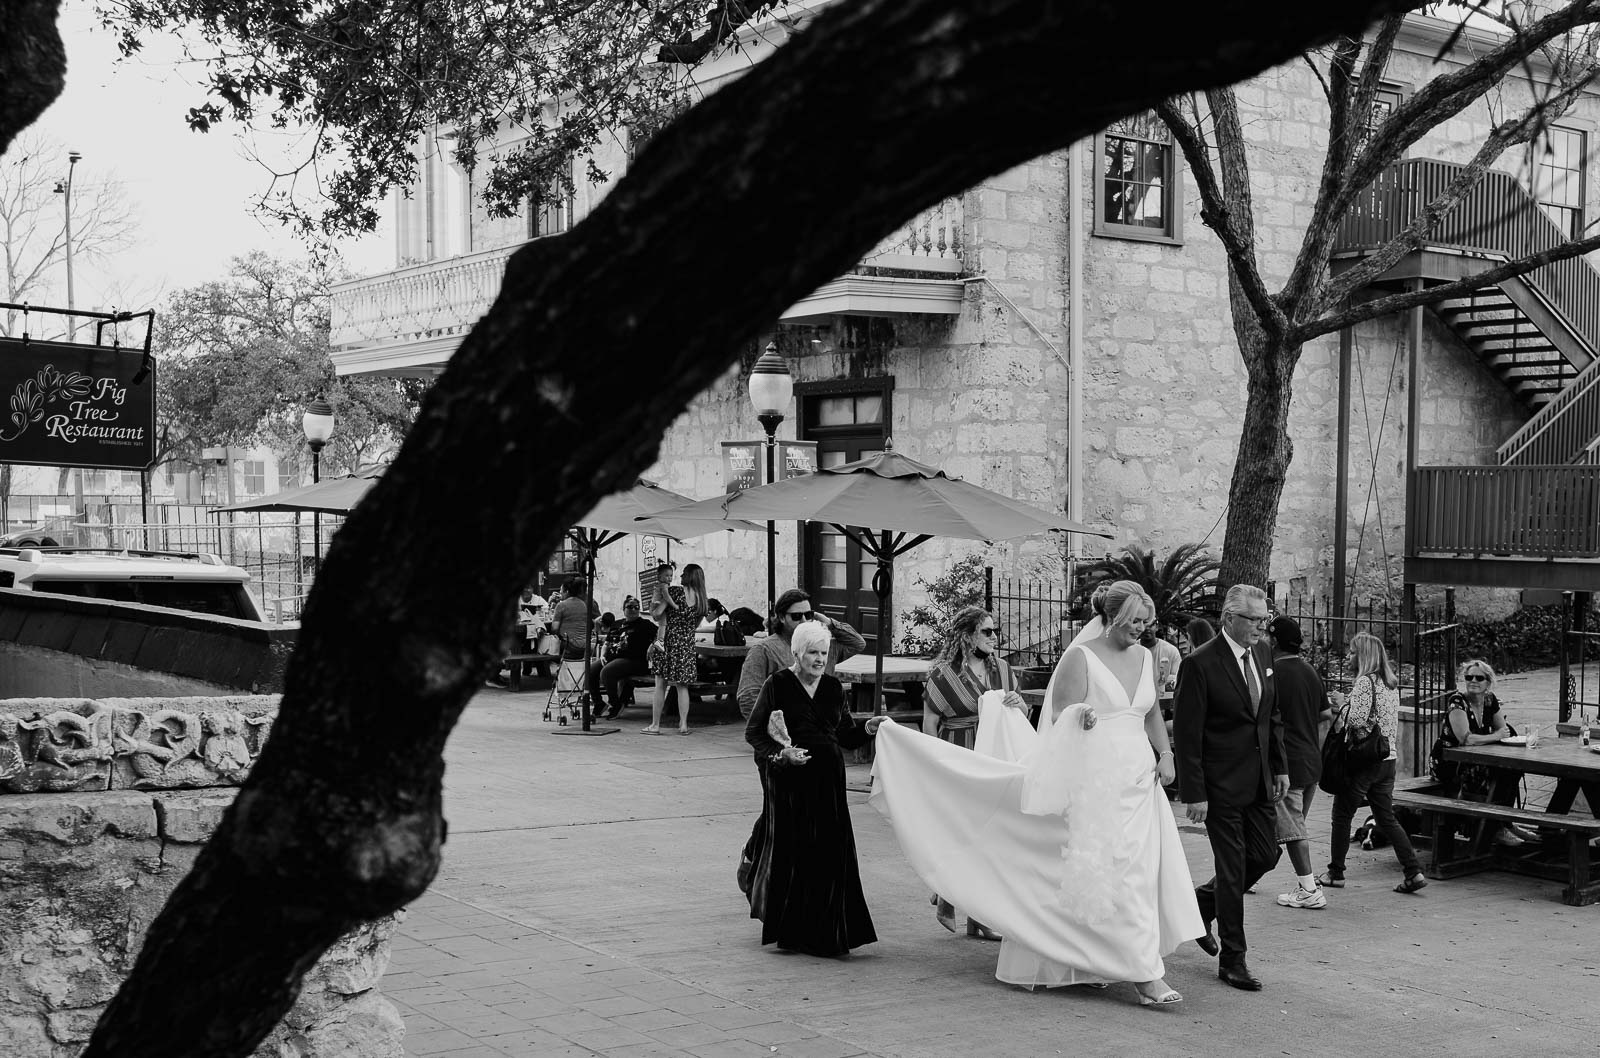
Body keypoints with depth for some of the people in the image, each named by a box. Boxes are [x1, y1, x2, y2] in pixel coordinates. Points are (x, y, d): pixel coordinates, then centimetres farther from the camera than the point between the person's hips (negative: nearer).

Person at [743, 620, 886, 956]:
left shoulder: (833, 688, 11)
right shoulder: (778, 685, -2)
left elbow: (844, 736, 14)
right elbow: (753, 732, -2)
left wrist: (867, 729, -5)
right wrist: (779, 753, -18)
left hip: (828, 779, 4)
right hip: (789, 780, -4)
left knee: (831, 850, -2)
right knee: (792, 852, -2)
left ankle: (825, 933, 7)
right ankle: (789, 931, 12)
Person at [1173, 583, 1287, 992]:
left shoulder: (1263, 653, 6)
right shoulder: (1199, 664, -16)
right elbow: (1187, 734, -15)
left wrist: (1280, 767, 12)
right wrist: (1194, 793, -17)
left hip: (1259, 779, 7)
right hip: (1221, 784, -7)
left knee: (1266, 855, 10)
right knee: (1231, 868, 0)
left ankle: (1202, 902, 34)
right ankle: (1232, 960, 11)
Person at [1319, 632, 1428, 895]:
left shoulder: (1364, 682, -14)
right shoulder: (1391, 684, 12)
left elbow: (1355, 721, -20)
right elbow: (1393, 724, 17)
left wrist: (1340, 708, -2)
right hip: (1388, 758, 8)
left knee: (1342, 816, 6)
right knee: (1387, 818, 11)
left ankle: (1335, 873, 13)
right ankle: (1413, 871, 3)